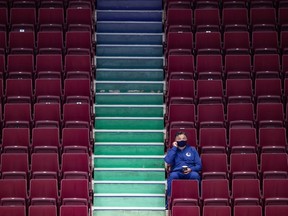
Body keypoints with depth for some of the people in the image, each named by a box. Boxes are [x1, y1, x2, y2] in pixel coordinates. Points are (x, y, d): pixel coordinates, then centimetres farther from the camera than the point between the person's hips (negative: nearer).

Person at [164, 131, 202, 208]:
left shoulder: (192, 150, 19)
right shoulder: (172, 150, 19)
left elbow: (199, 165, 12)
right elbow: (168, 161, -3)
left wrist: (191, 169, -10)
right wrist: (174, 148, 3)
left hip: (190, 172, 0)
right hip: (177, 172, 0)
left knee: (195, 175, -35)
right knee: (172, 175, -36)